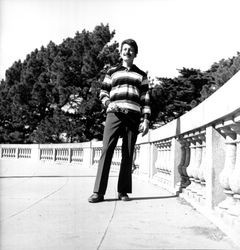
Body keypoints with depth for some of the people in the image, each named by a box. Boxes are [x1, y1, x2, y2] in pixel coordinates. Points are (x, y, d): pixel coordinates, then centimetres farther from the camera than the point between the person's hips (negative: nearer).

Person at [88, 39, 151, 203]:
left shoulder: (141, 75, 17)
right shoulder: (112, 72, 19)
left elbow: (145, 99, 11)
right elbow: (103, 93, 18)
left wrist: (146, 120, 0)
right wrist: (109, 104, -4)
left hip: (133, 116, 1)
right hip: (114, 114, 0)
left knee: (128, 154, -1)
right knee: (107, 149, -12)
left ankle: (123, 191, 6)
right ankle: (99, 192, -14)